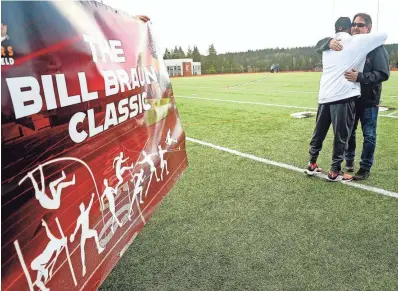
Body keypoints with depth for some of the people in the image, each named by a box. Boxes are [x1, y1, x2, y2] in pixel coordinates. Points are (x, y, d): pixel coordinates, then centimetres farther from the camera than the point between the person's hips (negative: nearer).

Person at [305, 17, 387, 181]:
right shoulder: (357, 41, 2)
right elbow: (383, 35, 10)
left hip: (324, 96, 6)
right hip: (344, 96, -6)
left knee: (319, 132, 15)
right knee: (341, 136, 4)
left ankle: (312, 164, 25)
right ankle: (334, 172, 13)